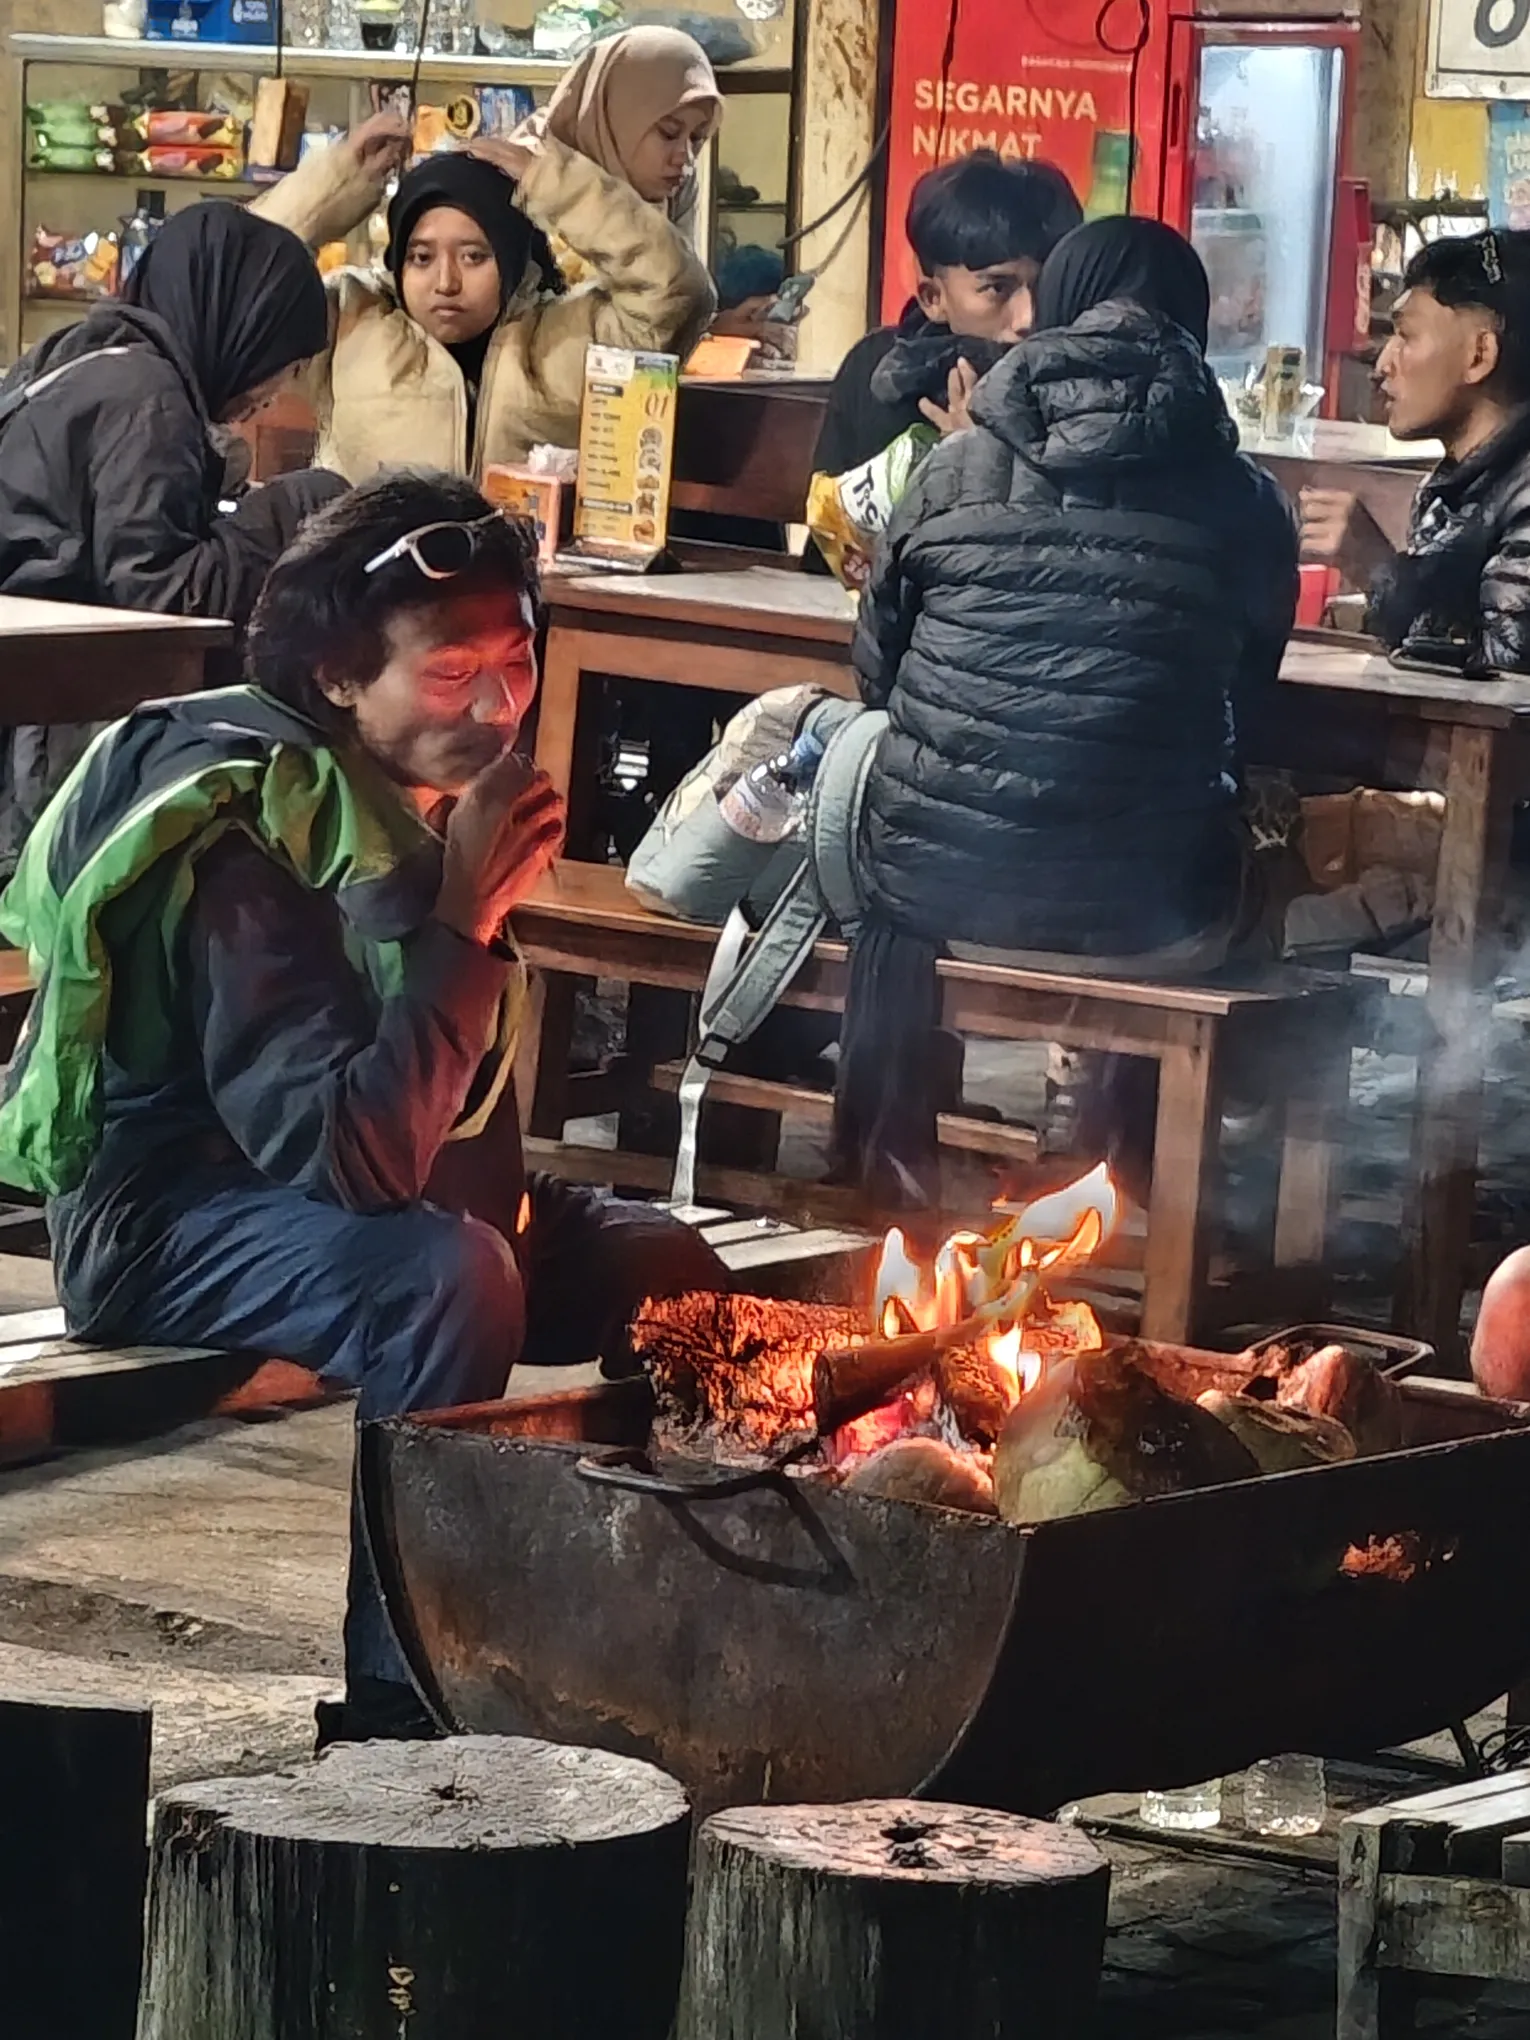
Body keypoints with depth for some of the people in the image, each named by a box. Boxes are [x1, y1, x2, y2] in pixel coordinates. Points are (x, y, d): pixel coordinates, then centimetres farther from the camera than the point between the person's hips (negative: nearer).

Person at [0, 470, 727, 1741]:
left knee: (663, 1267, -1)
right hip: (162, 1221, -9)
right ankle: (401, 1701, -26)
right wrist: (466, 920, -33)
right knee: (448, 1276, -35)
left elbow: (433, 1113, 16)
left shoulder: (412, 796, 0)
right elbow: (349, 1151, -37)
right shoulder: (241, 838, -27)